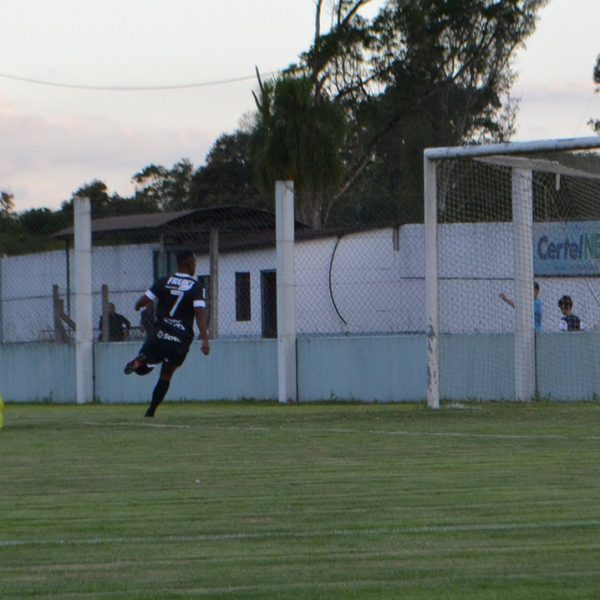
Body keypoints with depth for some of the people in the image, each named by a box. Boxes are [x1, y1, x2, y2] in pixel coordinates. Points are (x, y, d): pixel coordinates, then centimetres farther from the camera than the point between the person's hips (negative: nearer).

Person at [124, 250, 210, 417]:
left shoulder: (163, 282, 2)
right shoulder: (196, 287, -3)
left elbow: (142, 301, 0)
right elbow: (200, 313, -15)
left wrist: (138, 306, 25)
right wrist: (205, 340, -19)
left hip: (160, 334, 0)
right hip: (181, 339, 0)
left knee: (143, 368, 12)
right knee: (166, 375, 16)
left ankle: (140, 360, -24)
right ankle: (151, 410, 11)